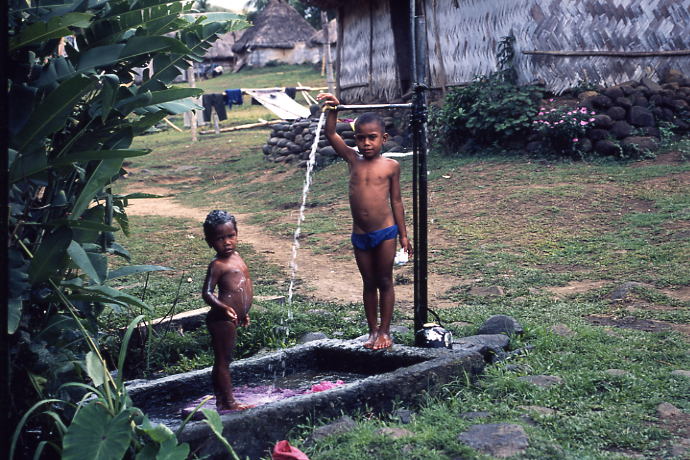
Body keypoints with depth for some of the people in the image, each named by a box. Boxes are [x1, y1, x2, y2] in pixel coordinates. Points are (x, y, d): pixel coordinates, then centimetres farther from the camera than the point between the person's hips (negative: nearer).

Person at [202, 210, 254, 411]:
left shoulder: (236, 256, 11)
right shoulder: (217, 264, -14)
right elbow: (207, 292, -20)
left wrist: (244, 311, 27)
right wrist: (223, 307, -35)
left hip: (232, 318, 9)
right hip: (221, 319, -9)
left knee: (222, 361, 16)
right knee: (222, 361, -2)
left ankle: (220, 400, 25)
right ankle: (228, 402, 3)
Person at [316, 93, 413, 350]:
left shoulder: (391, 166, -3)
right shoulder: (353, 160, 2)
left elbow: (396, 201, 2)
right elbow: (331, 135, -7)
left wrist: (403, 235, 4)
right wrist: (333, 110, -23)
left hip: (385, 232, -3)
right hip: (360, 235, 3)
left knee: (385, 282, 8)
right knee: (368, 284, 14)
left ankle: (385, 331, 18)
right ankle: (372, 331, 24)